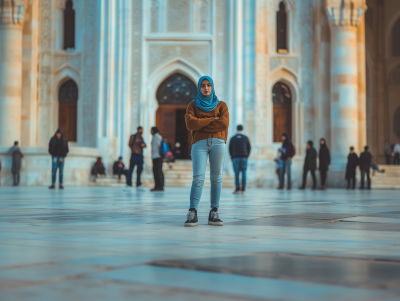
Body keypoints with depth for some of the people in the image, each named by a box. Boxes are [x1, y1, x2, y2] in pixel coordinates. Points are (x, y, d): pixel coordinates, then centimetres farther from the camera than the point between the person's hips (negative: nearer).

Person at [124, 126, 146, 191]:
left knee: (139, 170, 4)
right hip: (134, 155, -6)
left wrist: (143, 145, -11)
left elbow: (144, 145, 11)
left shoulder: (141, 138, 19)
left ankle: (138, 185, 6)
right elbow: (130, 144, -5)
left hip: (140, 155, 6)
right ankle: (128, 184, -4)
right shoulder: (133, 136, 2)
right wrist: (134, 150, -10)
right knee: (131, 169, -6)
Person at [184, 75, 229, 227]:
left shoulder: (221, 105, 15)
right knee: (198, 178, -12)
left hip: (218, 143, 1)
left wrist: (201, 124, -2)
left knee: (216, 178, -2)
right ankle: (192, 214, -17)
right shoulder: (193, 105, 15)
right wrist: (213, 120, -4)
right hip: (199, 144, -1)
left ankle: (214, 213, 0)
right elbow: (190, 123, -4)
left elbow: (224, 123, -4)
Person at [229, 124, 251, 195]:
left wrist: (232, 157, 14)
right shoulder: (246, 138, 4)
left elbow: (230, 149, 4)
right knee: (243, 173, 1)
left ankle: (237, 189, -7)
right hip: (244, 158, 0)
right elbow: (249, 148, 7)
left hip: (235, 158, 0)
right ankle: (243, 190, -3)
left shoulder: (232, 138, 4)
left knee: (236, 173, 0)